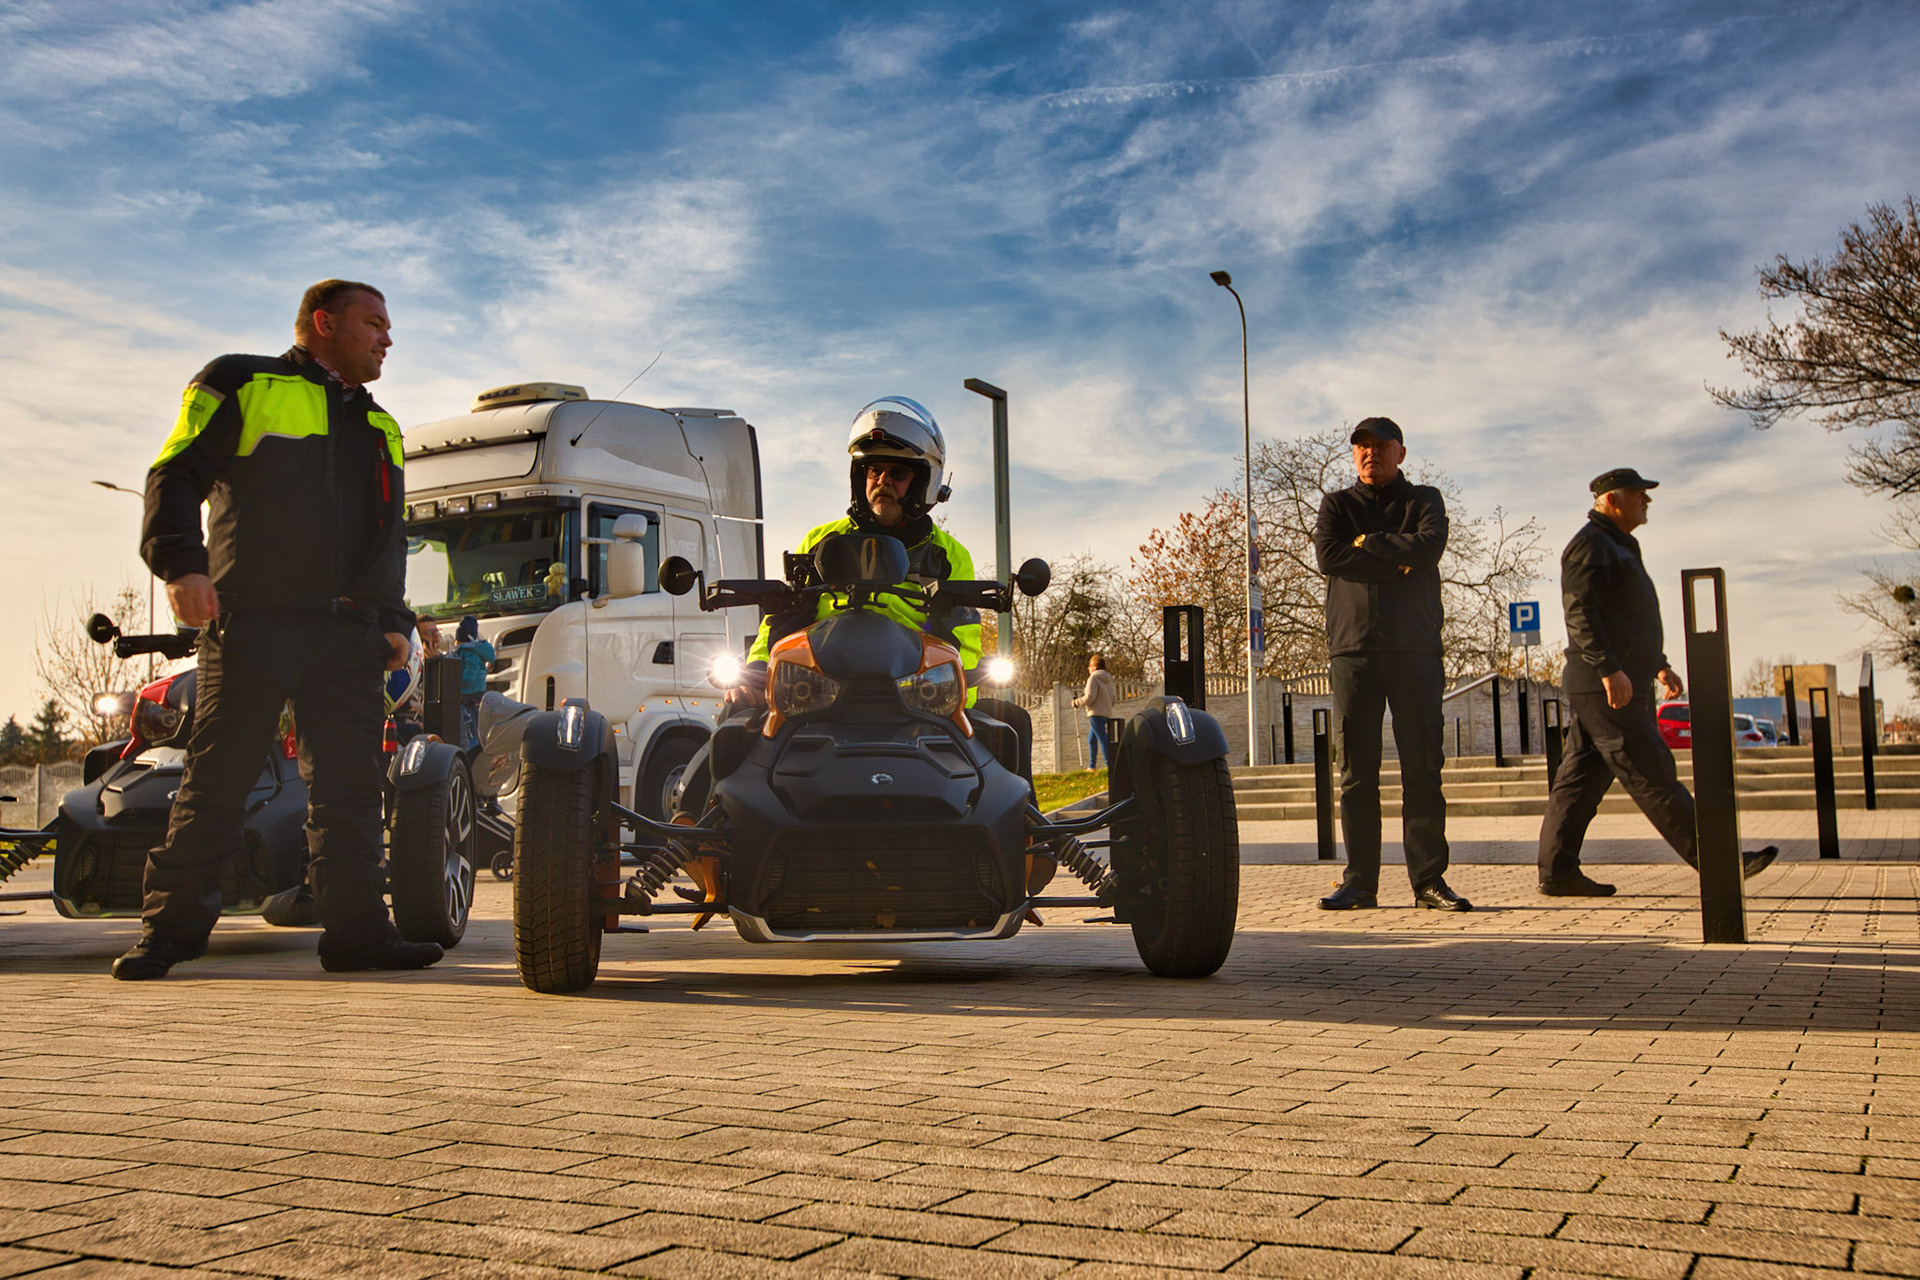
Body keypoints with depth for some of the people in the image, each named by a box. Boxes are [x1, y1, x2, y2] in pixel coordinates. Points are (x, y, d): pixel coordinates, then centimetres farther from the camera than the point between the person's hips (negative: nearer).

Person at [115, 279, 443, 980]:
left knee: (349, 784, 0)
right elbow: (176, 475, 0)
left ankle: (355, 927, 3)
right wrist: (181, 563, -14)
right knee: (218, 777, -4)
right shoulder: (241, 383, 8)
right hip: (252, 618, -5)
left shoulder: (379, 428, 26)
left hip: (348, 632, 5)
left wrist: (393, 620, 17)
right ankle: (171, 927, 5)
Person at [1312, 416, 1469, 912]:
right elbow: (1327, 556, -3)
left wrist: (1367, 542, -2)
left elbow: (1430, 545, -7)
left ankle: (1429, 879, 1)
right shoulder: (1336, 505, 17)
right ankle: (1360, 883, 3)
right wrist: (1397, 558, -4)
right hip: (1354, 648, 1)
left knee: (1422, 768, -3)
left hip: (1415, 648, 0)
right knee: (1356, 772, -1)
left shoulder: (1424, 499, 15)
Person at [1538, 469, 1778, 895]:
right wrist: (1609, 669, -27)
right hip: (1606, 686, -11)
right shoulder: (1590, 545, -9)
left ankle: (1557, 872, 6)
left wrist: (1660, 665, 29)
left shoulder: (1618, 546, 25)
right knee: (1652, 775, -7)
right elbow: (1580, 614, -20)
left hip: (1595, 688, 11)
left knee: (1580, 779, 6)